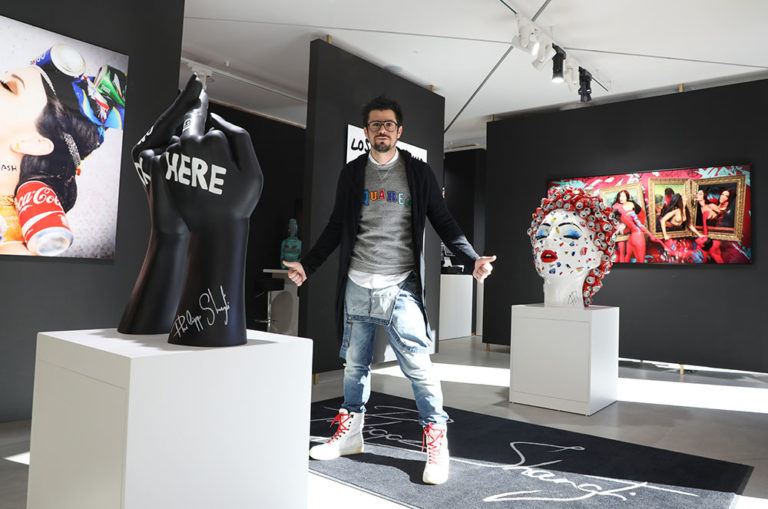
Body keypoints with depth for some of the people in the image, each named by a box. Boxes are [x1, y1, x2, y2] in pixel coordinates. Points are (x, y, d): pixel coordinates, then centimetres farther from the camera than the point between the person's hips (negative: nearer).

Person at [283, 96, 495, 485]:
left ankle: (436, 442, 10)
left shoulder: (419, 172, 5)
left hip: (400, 289, -3)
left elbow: (443, 223, 4)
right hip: (356, 288, 3)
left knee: (419, 368, -5)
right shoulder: (351, 174, 11)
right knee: (355, 365, 13)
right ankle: (350, 435, 30)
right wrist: (307, 265, 11)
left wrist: (473, 260, -8)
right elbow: (336, 228, 15)